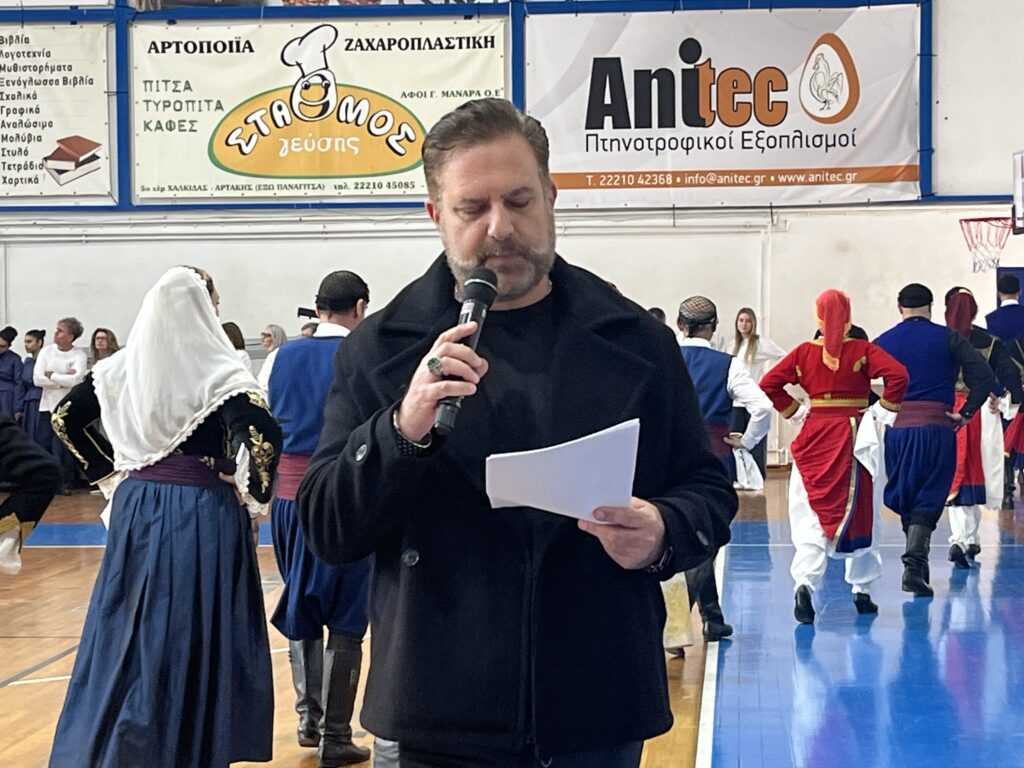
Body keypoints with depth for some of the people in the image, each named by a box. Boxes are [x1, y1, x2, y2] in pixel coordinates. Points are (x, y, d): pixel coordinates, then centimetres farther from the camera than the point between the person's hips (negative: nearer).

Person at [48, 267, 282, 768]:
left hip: (136, 510, 5)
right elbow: (262, 433, -27)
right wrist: (252, 490, -12)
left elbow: (66, 416, 11)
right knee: (190, 637, 3)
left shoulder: (122, 367, 3)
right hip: (201, 515, -5)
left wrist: (109, 473, 13)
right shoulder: (217, 372, -14)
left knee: (130, 629, 16)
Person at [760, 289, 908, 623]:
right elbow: (898, 374, -17)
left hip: (813, 434, 1)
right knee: (859, 514, 12)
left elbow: (769, 383, -4)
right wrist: (883, 410, -5)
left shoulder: (804, 352, 0)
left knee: (810, 513, 2)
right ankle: (862, 591, 21)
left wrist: (794, 411, 5)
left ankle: (804, 583, -21)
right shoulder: (863, 351, -5)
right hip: (854, 436, -1)